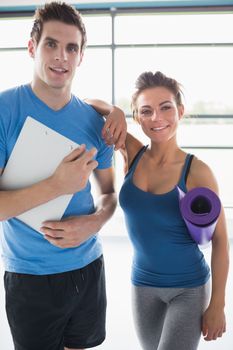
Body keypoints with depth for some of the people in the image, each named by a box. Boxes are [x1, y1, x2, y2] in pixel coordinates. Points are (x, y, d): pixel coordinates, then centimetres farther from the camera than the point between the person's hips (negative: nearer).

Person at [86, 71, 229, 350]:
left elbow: (220, 240, -11)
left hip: (190, 289, -4)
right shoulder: (132, 154, -9)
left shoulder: (197, 172, -19)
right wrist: (114, 112, -23)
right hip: (143, 284, 4)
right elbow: (87, 105, -1)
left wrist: (217, 305, -8)